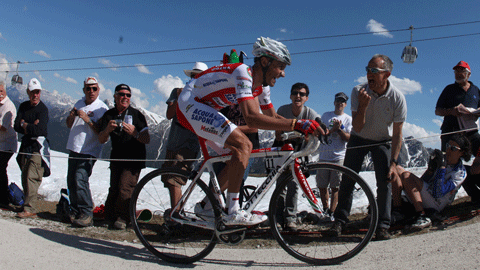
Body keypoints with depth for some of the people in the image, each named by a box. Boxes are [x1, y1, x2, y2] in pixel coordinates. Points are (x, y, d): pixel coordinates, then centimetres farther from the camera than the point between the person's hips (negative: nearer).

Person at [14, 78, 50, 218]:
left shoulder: (43, 109, -9)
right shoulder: (23, 106, 12)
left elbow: (38, 130, -20)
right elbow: (17, 126, 3)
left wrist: (24, 125, -6)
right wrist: (31, 127, -13)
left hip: (38, 146, -7)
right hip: (25, 145, 7)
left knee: (32, 177, -12)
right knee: (25, 177, 8)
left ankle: (30, 209, -13)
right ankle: (28, 204, 16)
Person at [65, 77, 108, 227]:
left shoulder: (101, 108, -7)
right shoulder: (79, 104, 15)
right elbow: (69, 125, 20)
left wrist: (87, 119, -23)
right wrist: (72, 115, 0)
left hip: (89, 152, -7)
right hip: (74, 149, 7)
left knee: (80, 179, -19)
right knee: (71, 181, 8)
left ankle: (87, 215, -12)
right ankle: (76, 212, 21)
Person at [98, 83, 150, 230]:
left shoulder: (136, 114, -7)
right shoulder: (108, 115, 5)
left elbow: (147, 140, -13)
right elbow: (101, 140, -2)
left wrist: (135, 133, -33)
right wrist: (107, 130, -24)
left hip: (134, 159, -4)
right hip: (116, 158, 4)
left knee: (125, 188, -14)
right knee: (114, 188, 6)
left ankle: (122, 218, -1)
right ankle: (110, 216, 23)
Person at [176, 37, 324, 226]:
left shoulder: (261, 84, 4)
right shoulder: (243, 73, -26)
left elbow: (272, 116, 11)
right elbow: (252, 119, -39)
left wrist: (303, 126, -2)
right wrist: (295, 124, -41)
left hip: (204, 109, 10)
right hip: (190, 104, -10)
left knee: (244, 148, 4)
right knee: (242, 145, -22)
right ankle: (234, 213, -16)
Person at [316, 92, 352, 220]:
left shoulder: (348, 119, 9)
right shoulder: (326, 115, 13)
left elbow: (348, 138, -1)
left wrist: (338, 129, -14)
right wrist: (333, 129, -11)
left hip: (339, 157, -2)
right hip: (324, 156, 2)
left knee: (335, 187, -2)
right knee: (322, 186, 6)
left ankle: (331, 213, 6)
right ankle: (325, 210, 23)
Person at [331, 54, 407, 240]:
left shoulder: (397, 98, -20)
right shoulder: (358, 91, -20)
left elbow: (397, 134, -13)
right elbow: (357, 128, -22)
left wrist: (393, 162, -16)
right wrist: (363, 105, -39)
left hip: (382, 141, 0)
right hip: (359, 139, 1)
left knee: (384, 182, -11)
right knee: (347, 180, -3)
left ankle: (382, 226, 0)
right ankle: (340, 220, 10)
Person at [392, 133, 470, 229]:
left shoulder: (461, 172, -11)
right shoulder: (440, 158, 7)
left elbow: (438, 193, -23)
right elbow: (423, 181, 6)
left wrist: (442, 168, -22)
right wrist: (431, 168, -13)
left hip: (435, 205, -7)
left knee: (406, 175, -26)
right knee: (397, 169, -6)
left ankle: (421, 215, -32)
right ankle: (397, 209, -17)